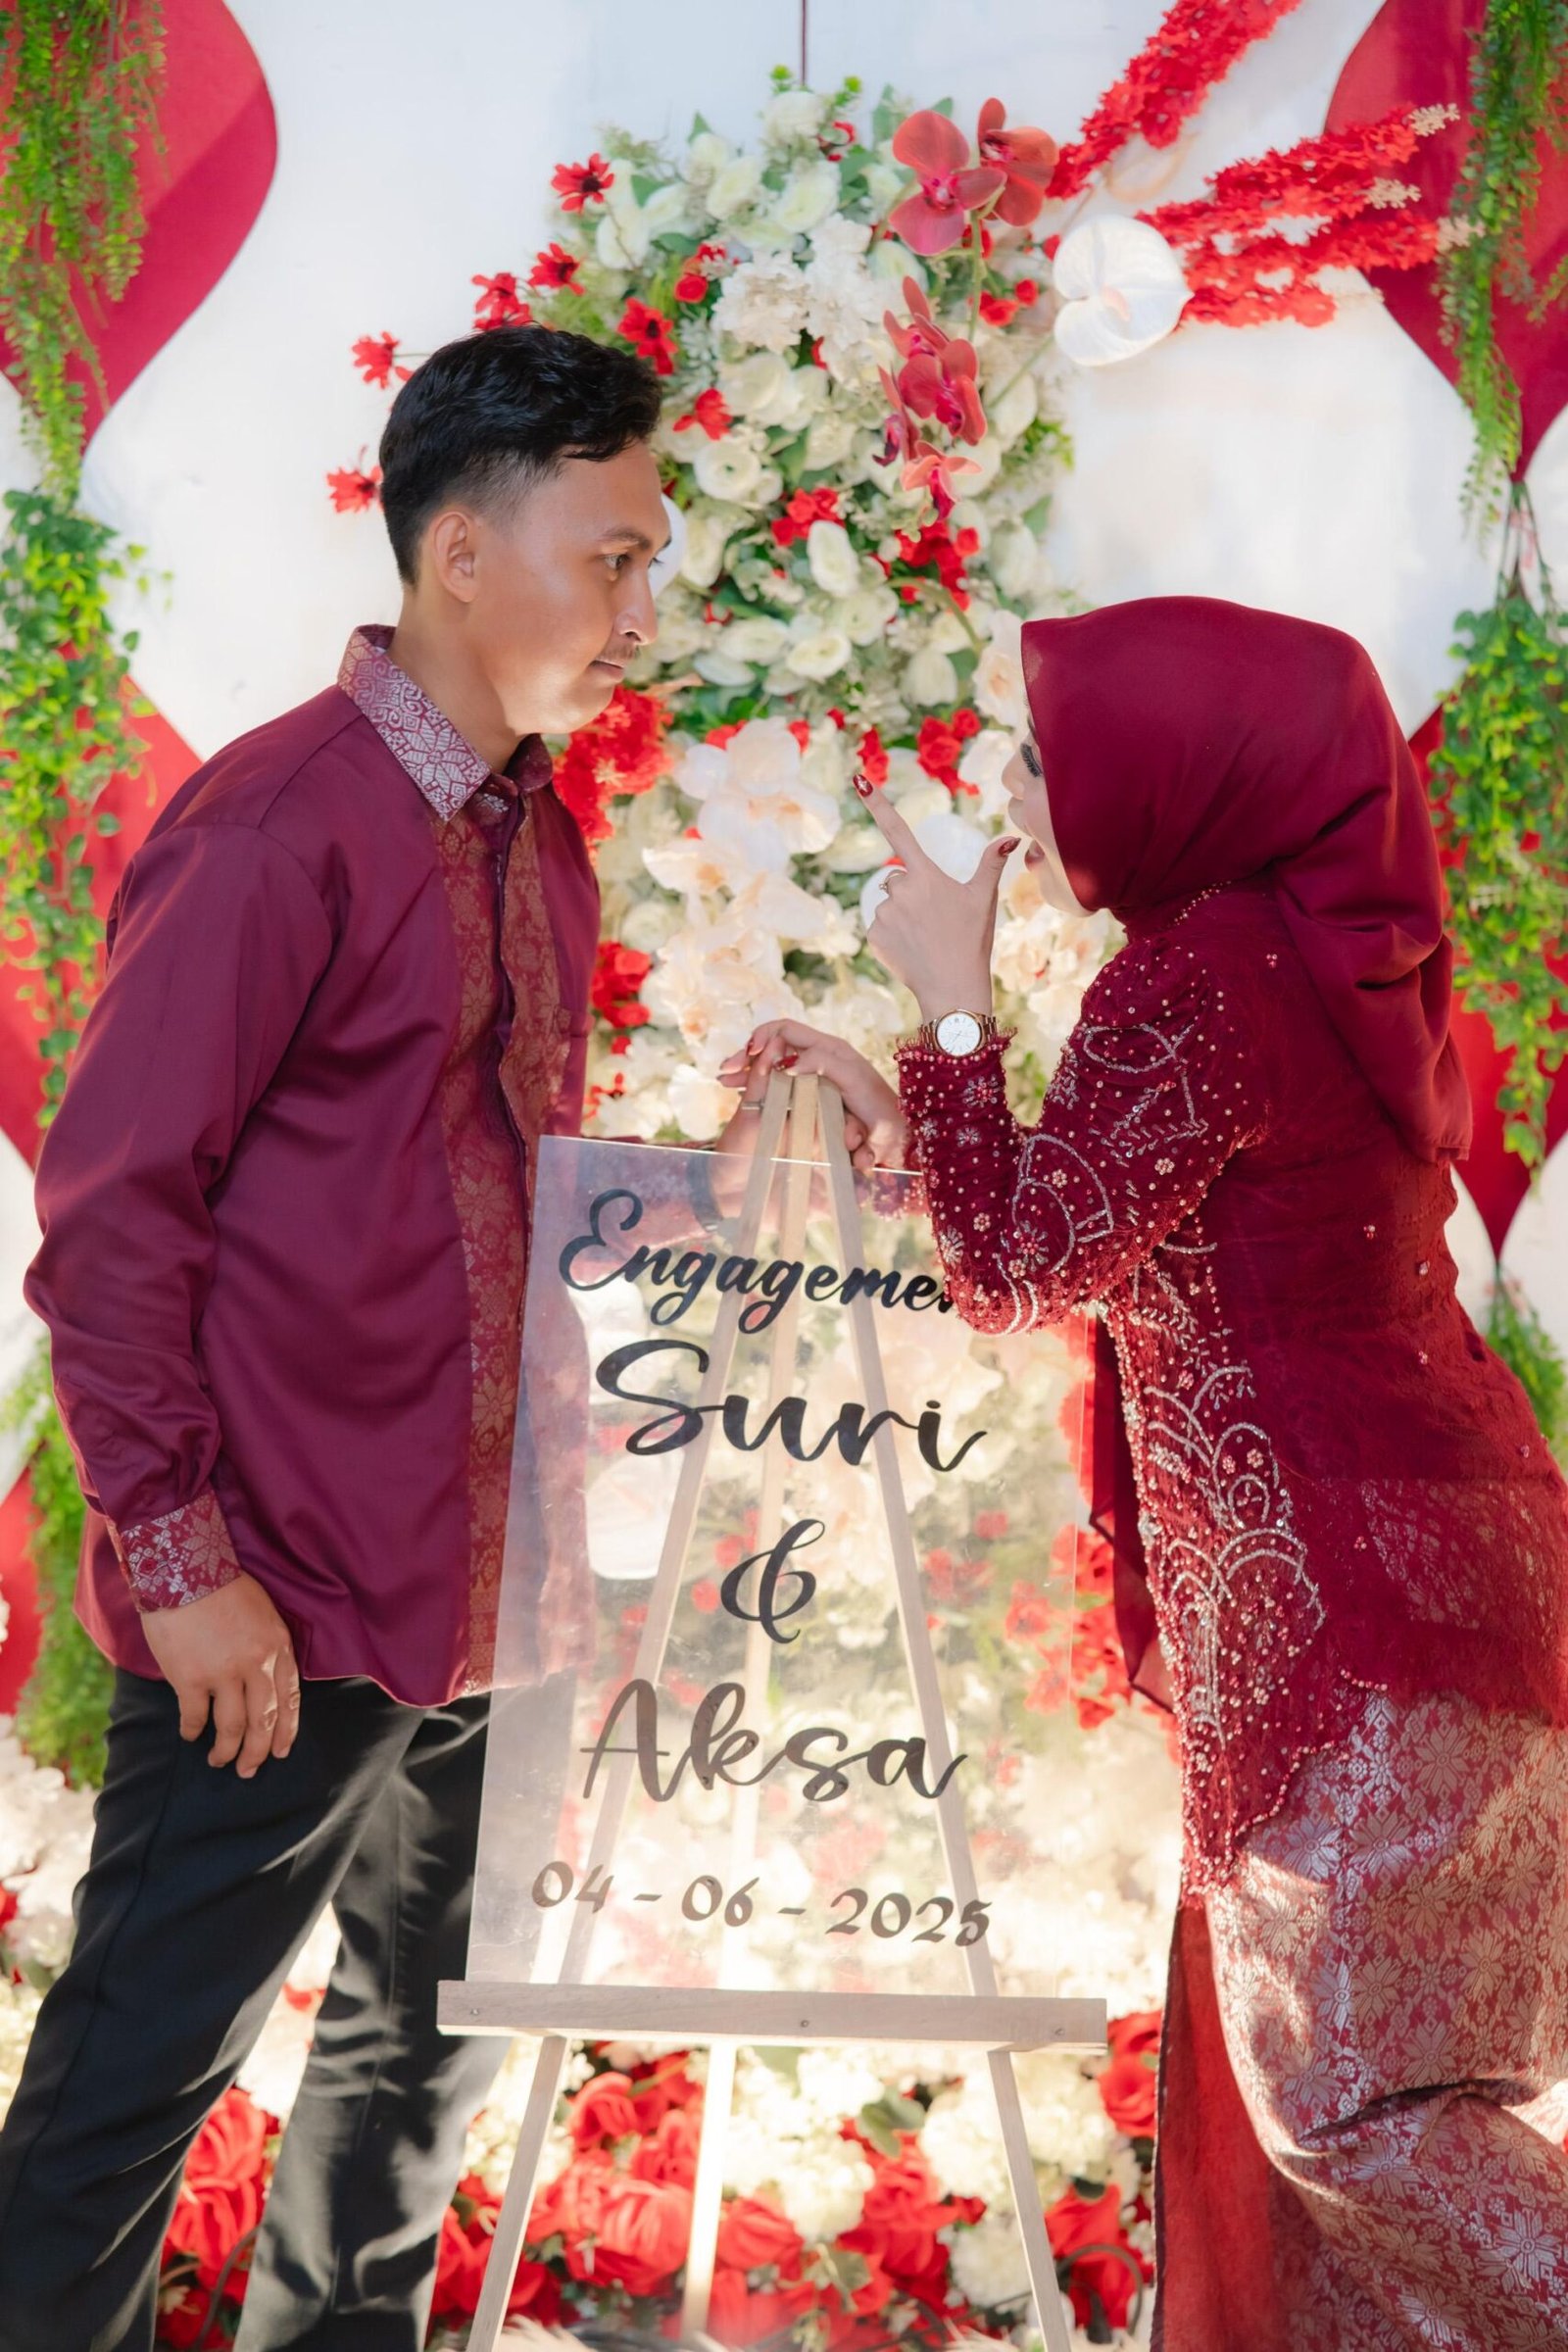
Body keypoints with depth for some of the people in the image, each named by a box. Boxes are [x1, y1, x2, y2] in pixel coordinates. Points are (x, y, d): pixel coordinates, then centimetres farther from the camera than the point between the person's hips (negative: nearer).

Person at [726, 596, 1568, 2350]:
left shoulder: (1200, 977, -18)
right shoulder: (1325, 952, 11)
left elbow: (1017, 1269, -11)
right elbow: (1095, 1237, 19)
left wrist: (950, 996, -4)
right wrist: (888, 1098, 17)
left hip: (1346, 1593, -10)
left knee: (1348, 2087, -1)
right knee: (1281, 2036, 17)